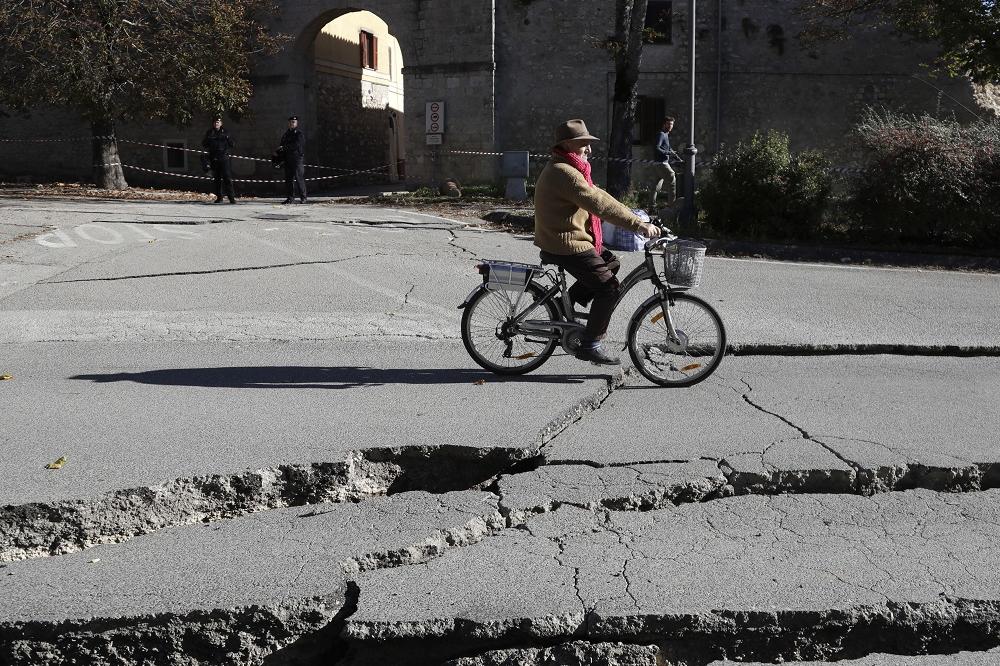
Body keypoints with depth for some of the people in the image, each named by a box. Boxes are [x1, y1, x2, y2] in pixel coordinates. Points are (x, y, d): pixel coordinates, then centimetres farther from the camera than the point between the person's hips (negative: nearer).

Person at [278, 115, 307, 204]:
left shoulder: (299, 134, -3)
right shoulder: (286, 134, 19)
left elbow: (296, 145, -16)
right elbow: (282, 145, 26)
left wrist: (285, 148, -15)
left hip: (298, 159, -7)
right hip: (288, 160, 7)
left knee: (299, 178, -8)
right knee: (288, 179, 5)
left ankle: (303, 197, -3)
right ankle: (289, 198, 9)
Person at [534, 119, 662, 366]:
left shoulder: (569, 169, 15)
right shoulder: (563, 172, -20)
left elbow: (597, 196, 16)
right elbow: (599, 204, -27)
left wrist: (634, 219, 11)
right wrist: (638, 224, -28)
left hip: (571, 237, 11)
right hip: (566, 245, -11)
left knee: (610, 262, 19)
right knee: (609, 287, -8)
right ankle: (589, 345, -2)